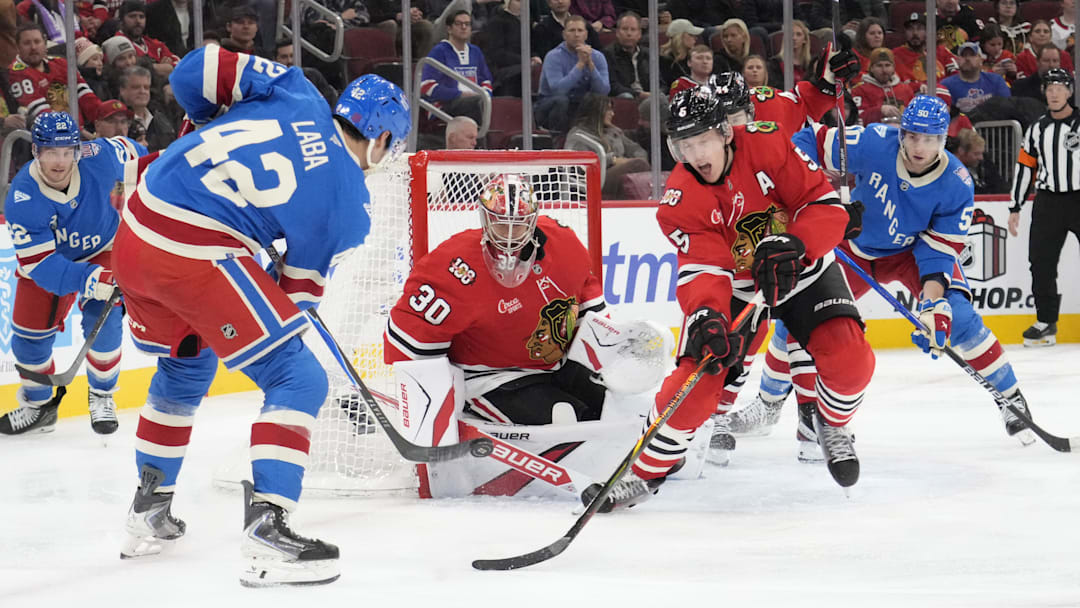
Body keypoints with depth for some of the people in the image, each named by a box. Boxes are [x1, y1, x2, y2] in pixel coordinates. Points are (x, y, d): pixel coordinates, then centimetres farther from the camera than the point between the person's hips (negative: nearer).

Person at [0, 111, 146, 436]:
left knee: (102, 321, -16)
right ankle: (38, 405, 24)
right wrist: (88, 279, -47)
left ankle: (102, 396, 7)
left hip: (103, 248, 0)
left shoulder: (100, 158, -31)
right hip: (47, 255, 0)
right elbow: (40, 264, -35)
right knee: (29, 332, 0)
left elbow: (130, 153, -6)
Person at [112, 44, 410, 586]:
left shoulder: (294, 93, 9)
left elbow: (193, 71, 9)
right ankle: (264, 532, -9)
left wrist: (219, 127, 27)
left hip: (134, 233, 7)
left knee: (185, 367, 31)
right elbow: (299, 289, 8)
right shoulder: (348, 207, 1)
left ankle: (148, 512, 40)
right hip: (199, 253, -7)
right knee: (298, 379, 2)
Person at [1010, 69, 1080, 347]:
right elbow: (1024, 168, 13)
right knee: (1042, 263, 1)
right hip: (1048, 203, 4)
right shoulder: (1036, 130, 10)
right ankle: (1046, 322, 11)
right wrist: (1015, 209, 11)